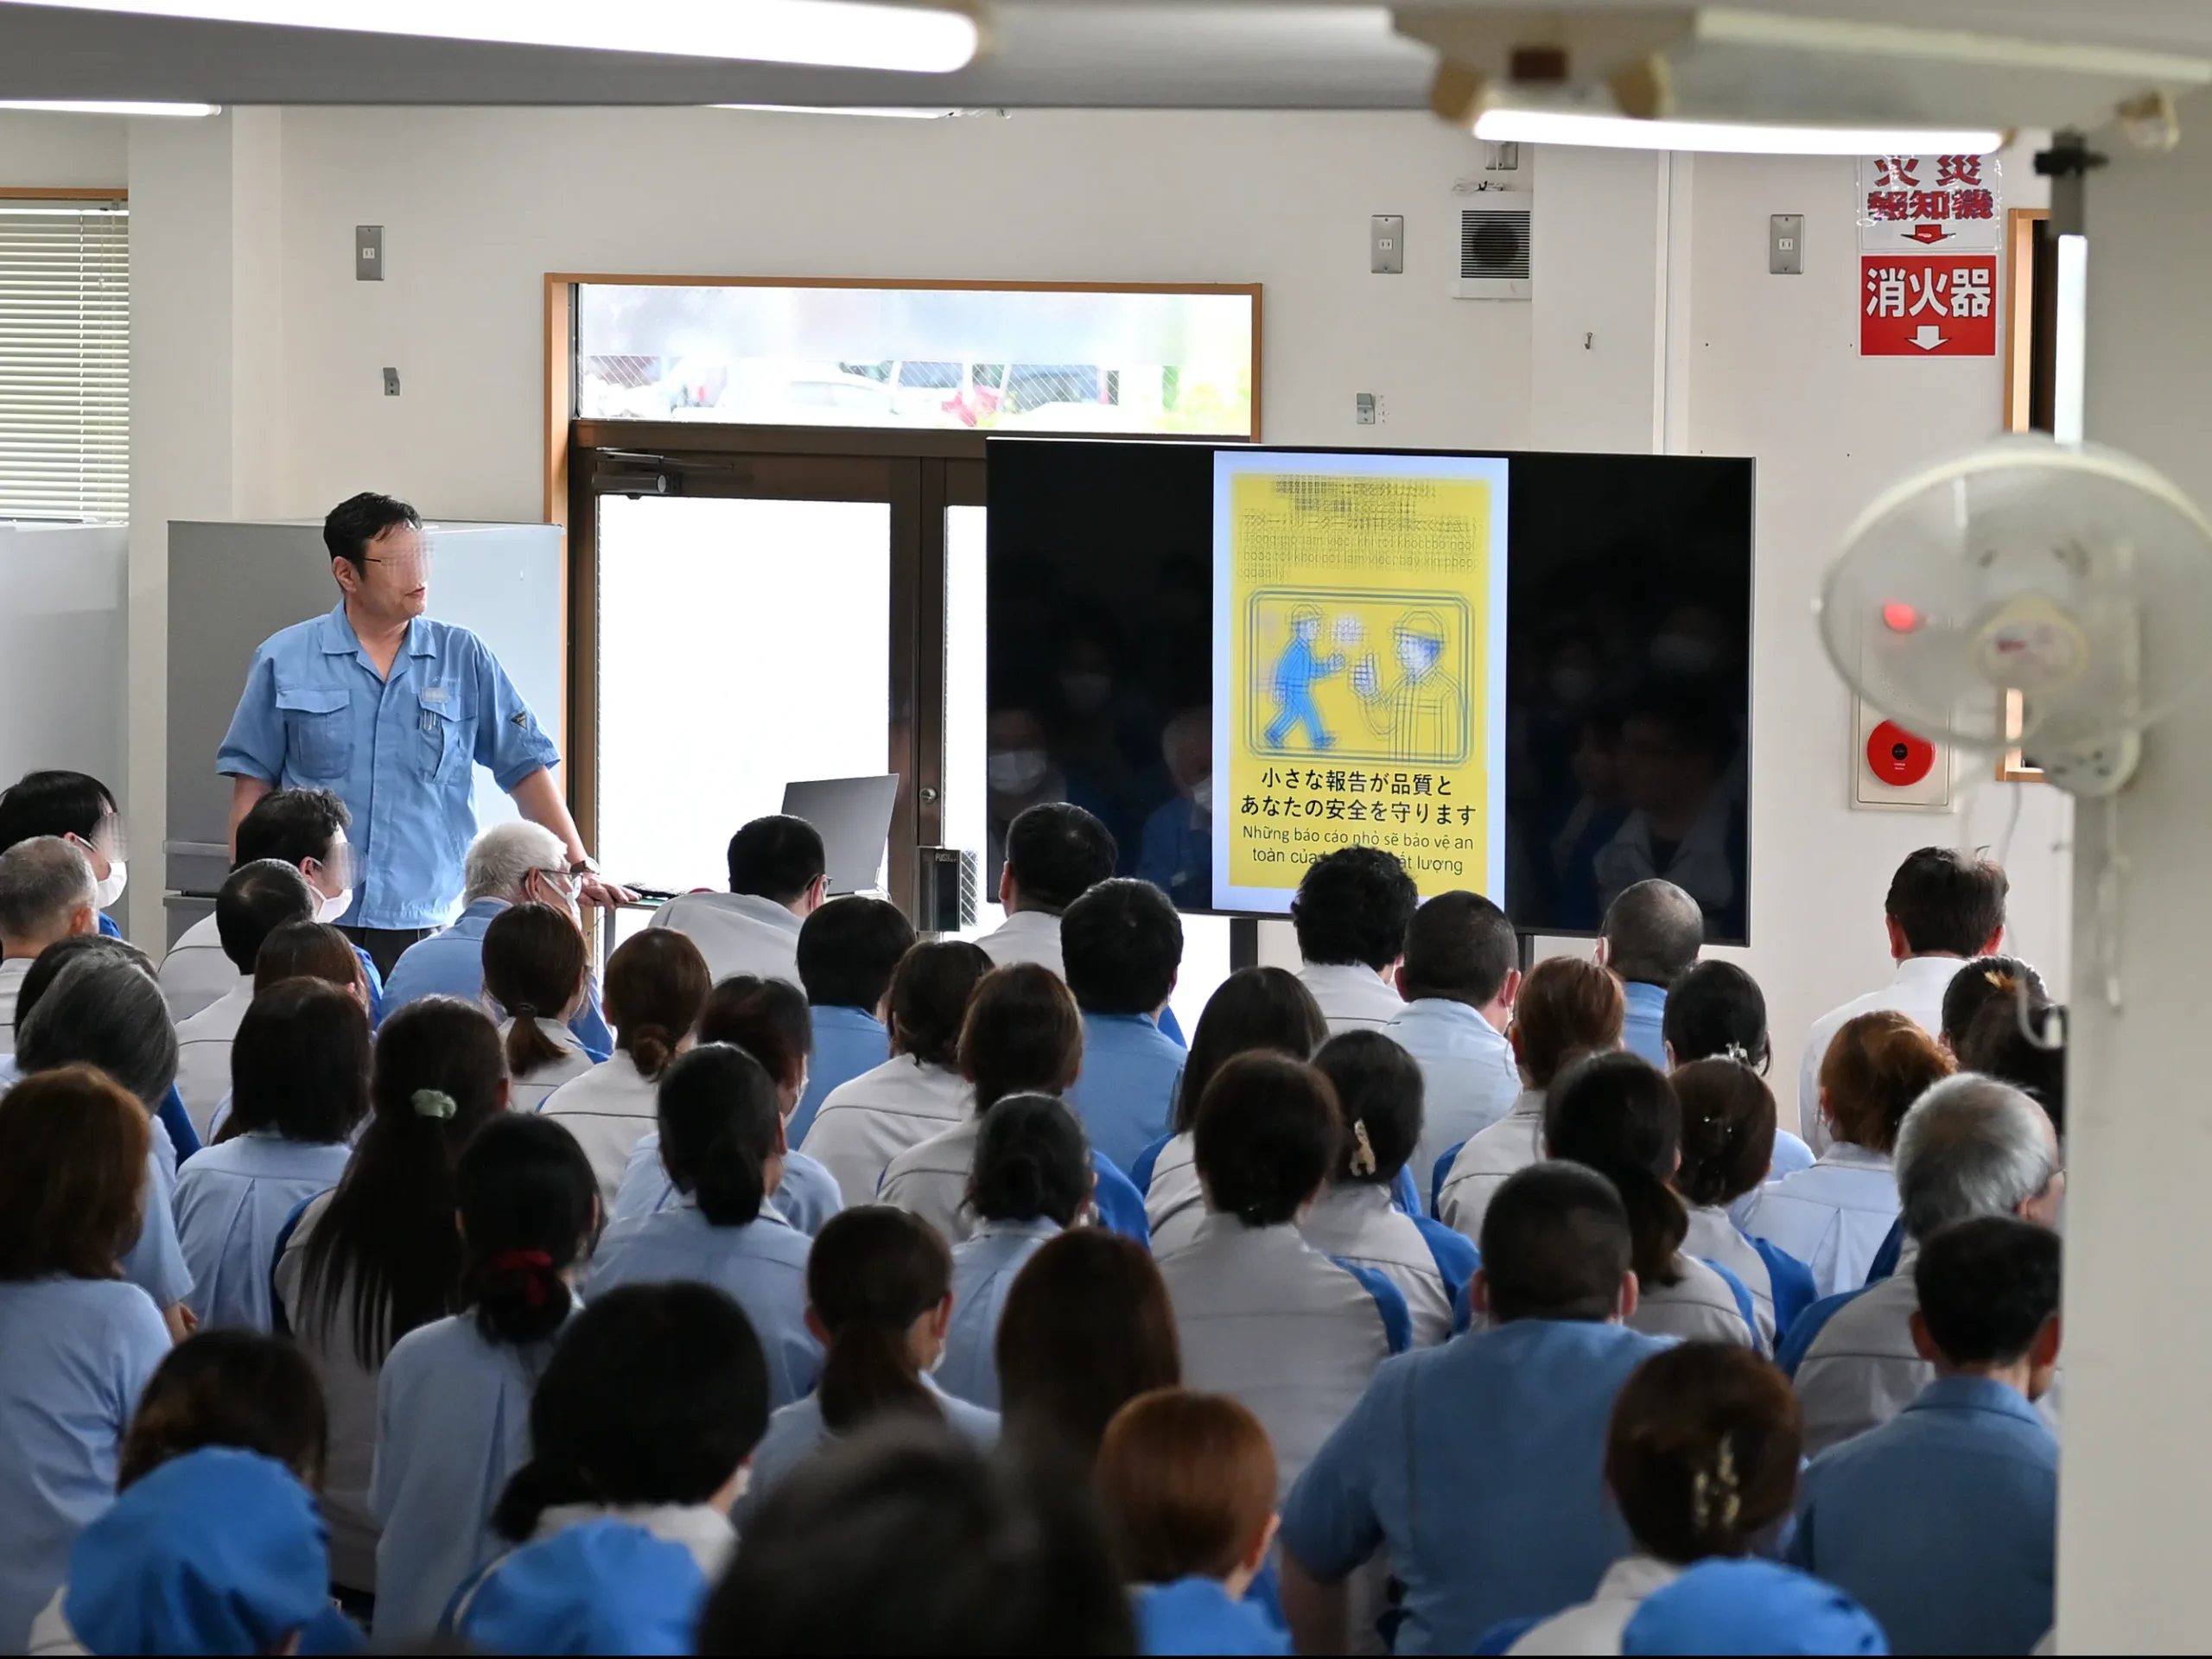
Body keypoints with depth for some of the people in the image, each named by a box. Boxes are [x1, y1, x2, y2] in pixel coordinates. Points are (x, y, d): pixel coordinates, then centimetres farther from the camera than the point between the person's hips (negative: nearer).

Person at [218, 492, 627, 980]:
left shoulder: (463, 658, 8)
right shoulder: (284, 660, 5)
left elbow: (526, 770, 10)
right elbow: (252, 784, 7)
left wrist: (578, 867, 3)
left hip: (425, 924, 1)